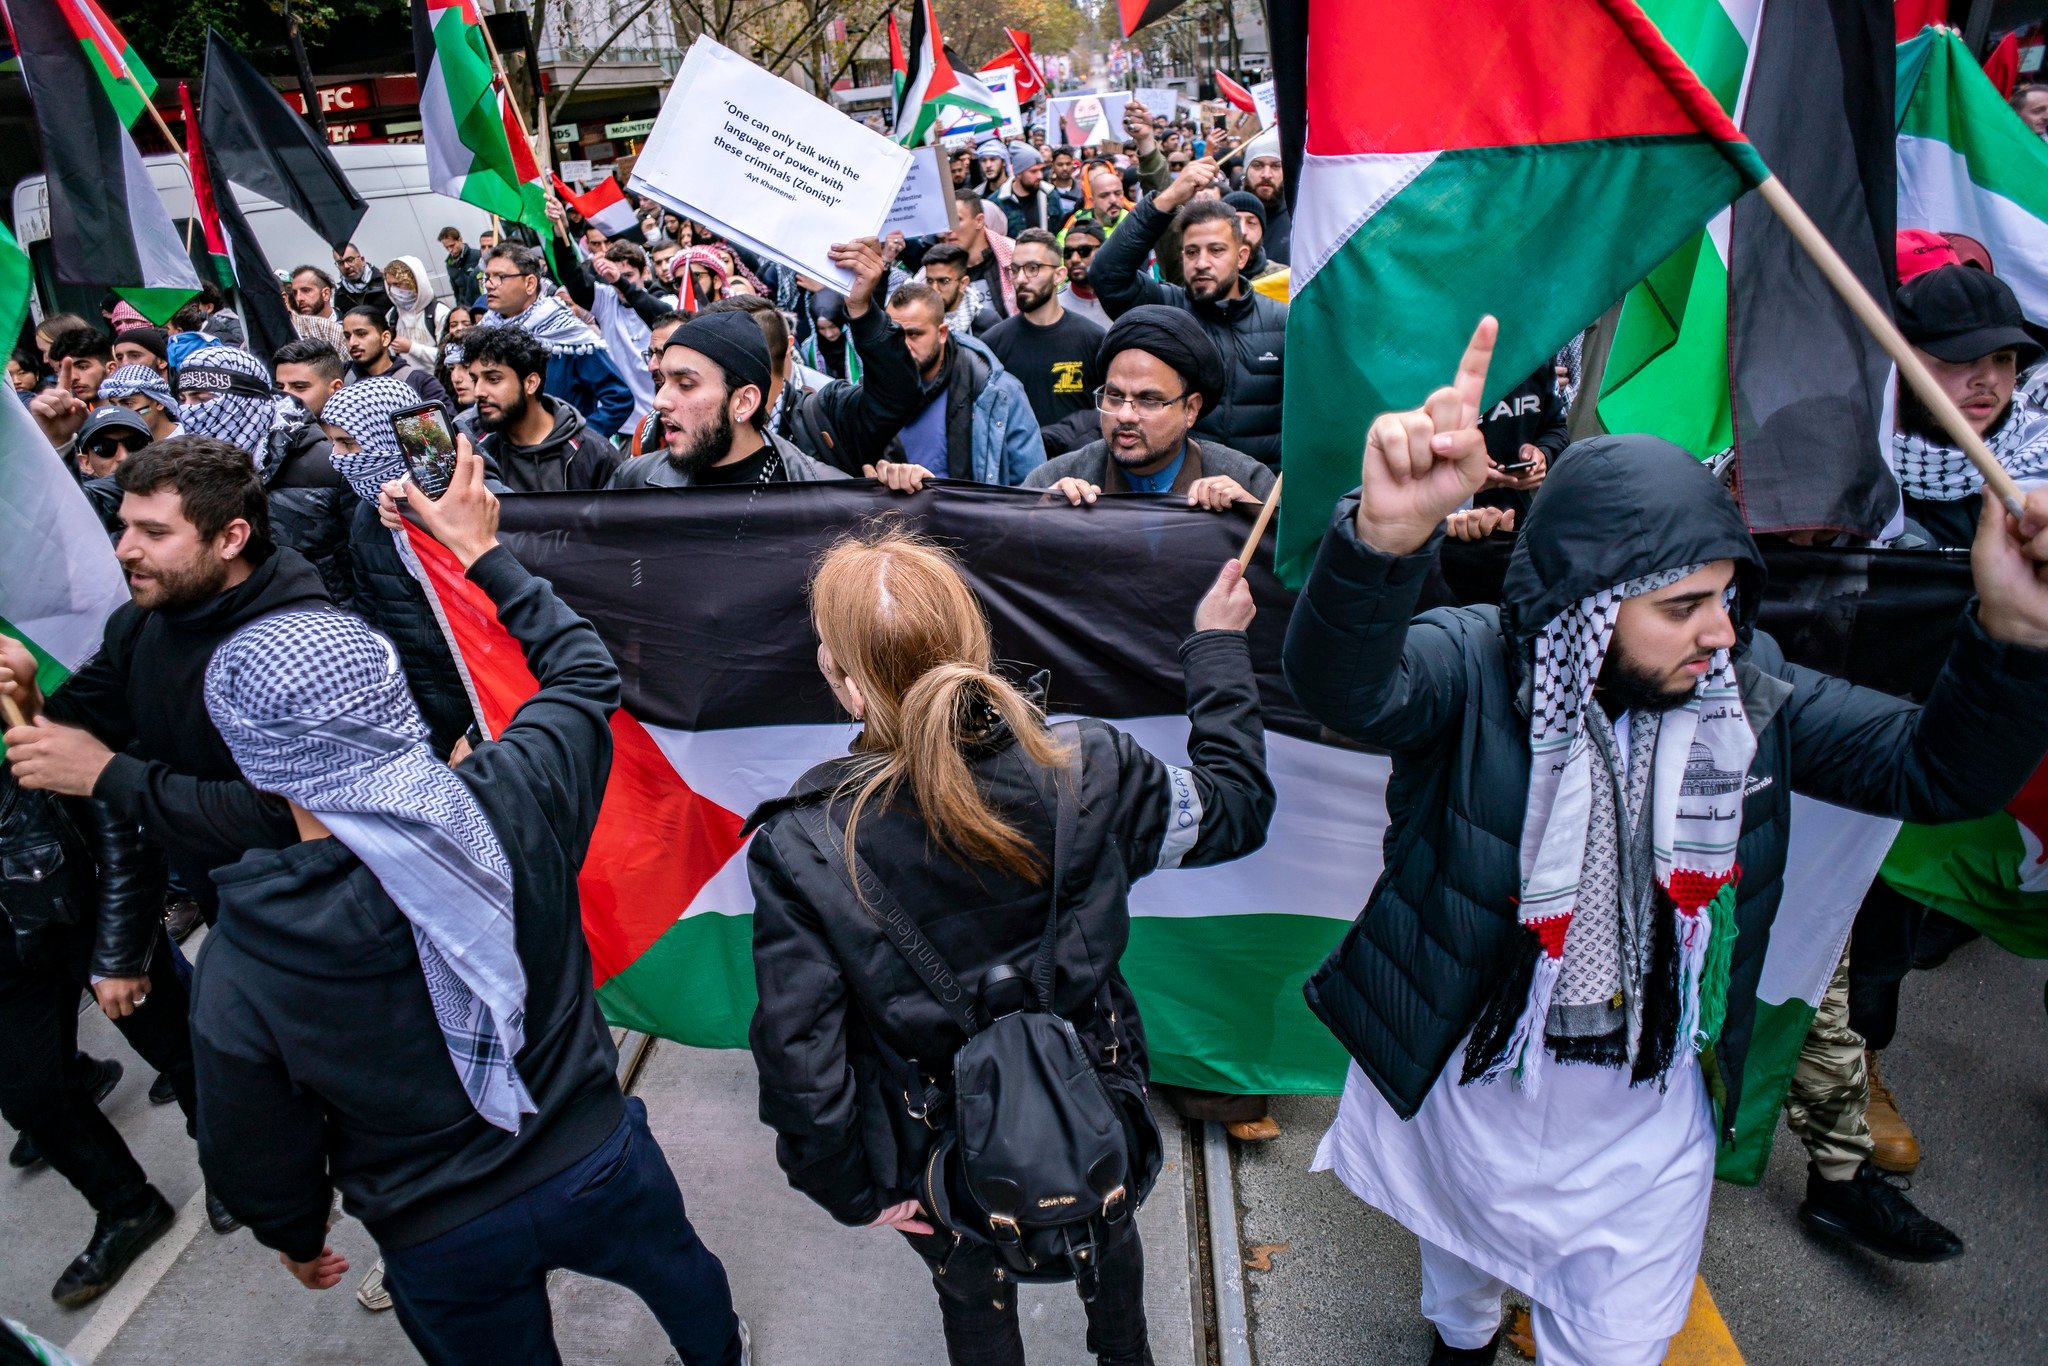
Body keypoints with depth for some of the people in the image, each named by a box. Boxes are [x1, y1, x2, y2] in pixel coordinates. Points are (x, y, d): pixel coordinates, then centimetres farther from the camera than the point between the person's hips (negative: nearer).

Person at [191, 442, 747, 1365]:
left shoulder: (238, 968, -26)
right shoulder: (510, 800, -26)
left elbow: (257, 1158, -9)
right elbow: (584, 673, -4)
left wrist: (296, 1238, 13)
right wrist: (484, 552, 5)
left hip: (445, 1247, -1)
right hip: (599, 1161, 2)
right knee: (682, 1272, 34)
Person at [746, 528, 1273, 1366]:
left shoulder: (799, 850, -31)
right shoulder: (1085, 771, -26)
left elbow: (801, 1062, -24)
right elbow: (1235, 808, -8)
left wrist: (851, 1192, -5)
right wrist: (1218, 647, 4)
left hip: (944, 1166, -2)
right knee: (1108, 1239, 38)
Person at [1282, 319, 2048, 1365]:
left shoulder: (1745, 691, -12)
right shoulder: (1474, 667, -25)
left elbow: (1938, 769, -10)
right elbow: (1344, 687, -45)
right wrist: (1385, 536, -67)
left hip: (1649, 1112, 2)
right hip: (1470, 1082, -1)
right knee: (1462, 1248, 30)